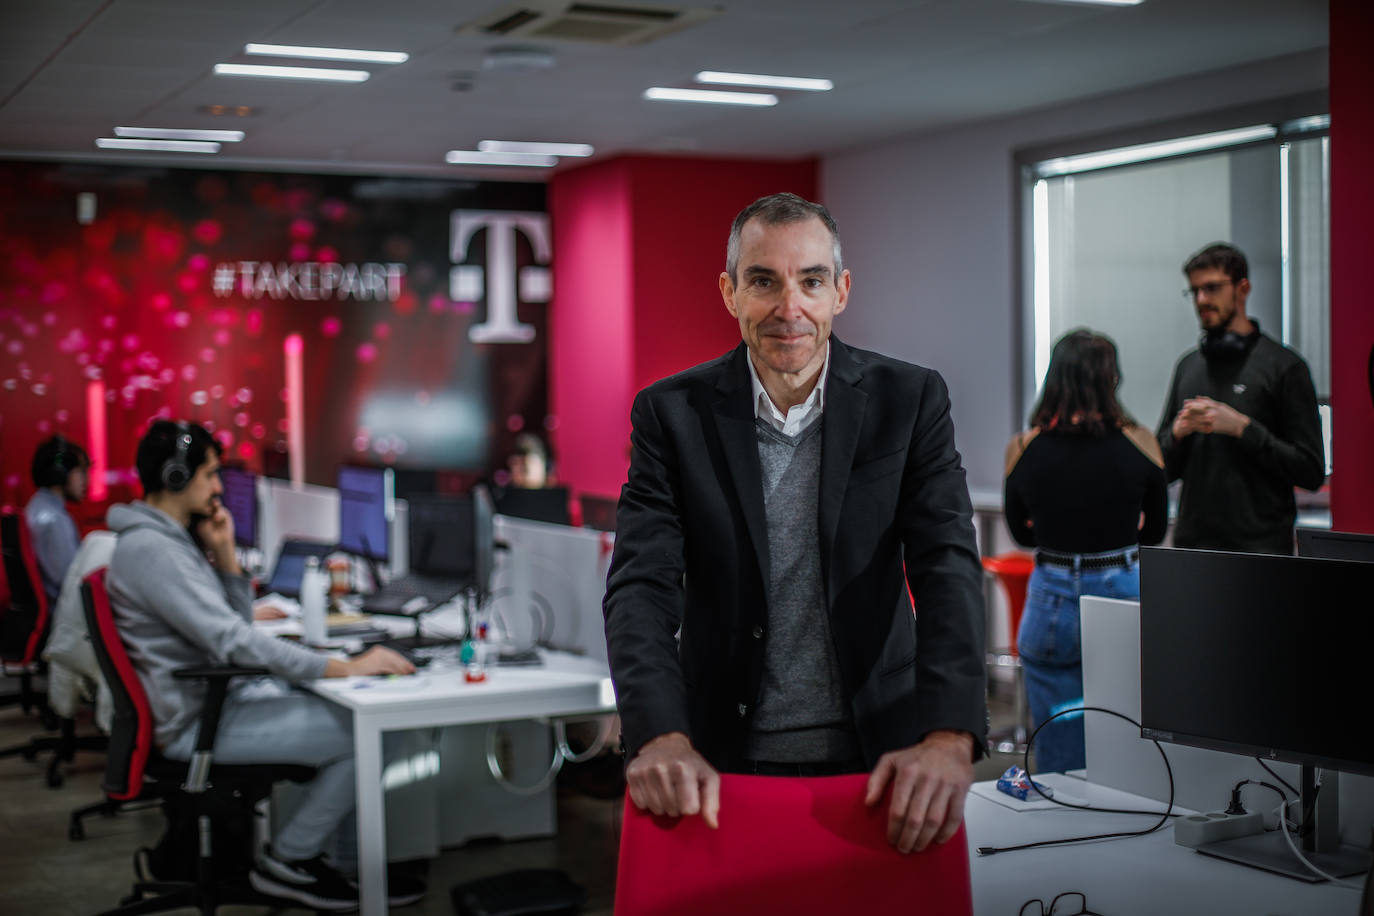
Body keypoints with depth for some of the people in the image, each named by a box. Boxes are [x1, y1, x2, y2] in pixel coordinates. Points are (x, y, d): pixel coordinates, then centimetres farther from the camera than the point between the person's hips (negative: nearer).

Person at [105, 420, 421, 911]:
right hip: (200, 722, -10)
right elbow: (234, 642, -27)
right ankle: (286, 862, 0)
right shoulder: (150, 549, -20)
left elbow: (239, 622, 16)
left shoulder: (172, 540, 13)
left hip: (228, 695, 10)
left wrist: (224, 553, 0)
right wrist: (343, 667, -27)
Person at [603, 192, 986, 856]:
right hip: (725, 761, 0)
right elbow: (643, 582, -12)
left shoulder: (909, 401, -3)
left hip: (878, 757, 1)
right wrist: (662, 738, -30)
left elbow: (947, 564, -13)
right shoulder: (670, 414, -3)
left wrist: (948, 737, -29)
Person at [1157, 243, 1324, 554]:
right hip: (1191, 541, 4)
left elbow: (1311, 472, -8)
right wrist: (1178, 432, -4)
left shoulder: (1285, 366, -4)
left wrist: (1241, 427, -15)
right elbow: (1165, 470, 17)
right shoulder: (1188, 365, 13)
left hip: (1260, 544, -4)